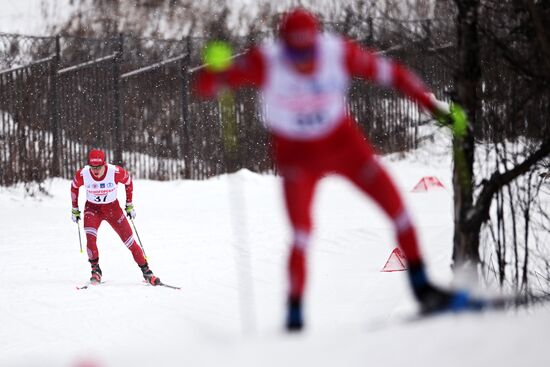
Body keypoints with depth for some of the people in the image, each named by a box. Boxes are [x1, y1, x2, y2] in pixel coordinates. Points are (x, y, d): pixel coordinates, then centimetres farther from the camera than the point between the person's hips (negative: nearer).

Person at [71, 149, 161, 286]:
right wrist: (75, 209, 8)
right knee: (90, 237, -26)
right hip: (92, 208, 0)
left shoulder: (116, 172, -25)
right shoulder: (82, 175, -22)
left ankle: (146, 272, 12)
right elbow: (74, 187, 1)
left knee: (129, 241, -1)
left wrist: (129, 205, 3)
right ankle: (95, 270, -11)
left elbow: (128, 182, -3)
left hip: (113, 208, 0)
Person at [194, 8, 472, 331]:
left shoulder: (339, 52, -23)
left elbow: (388, 72, -9)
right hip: (297, 154, -2)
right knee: (302, 231, -18)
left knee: (395, 205, -5)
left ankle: (422, 288, 11)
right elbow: (206, 87, -30)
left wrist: (430, 102, -9)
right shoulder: (266, 63, -26)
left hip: (343, 141, 2)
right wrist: (216, 72, -52)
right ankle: (295, 314, -5)